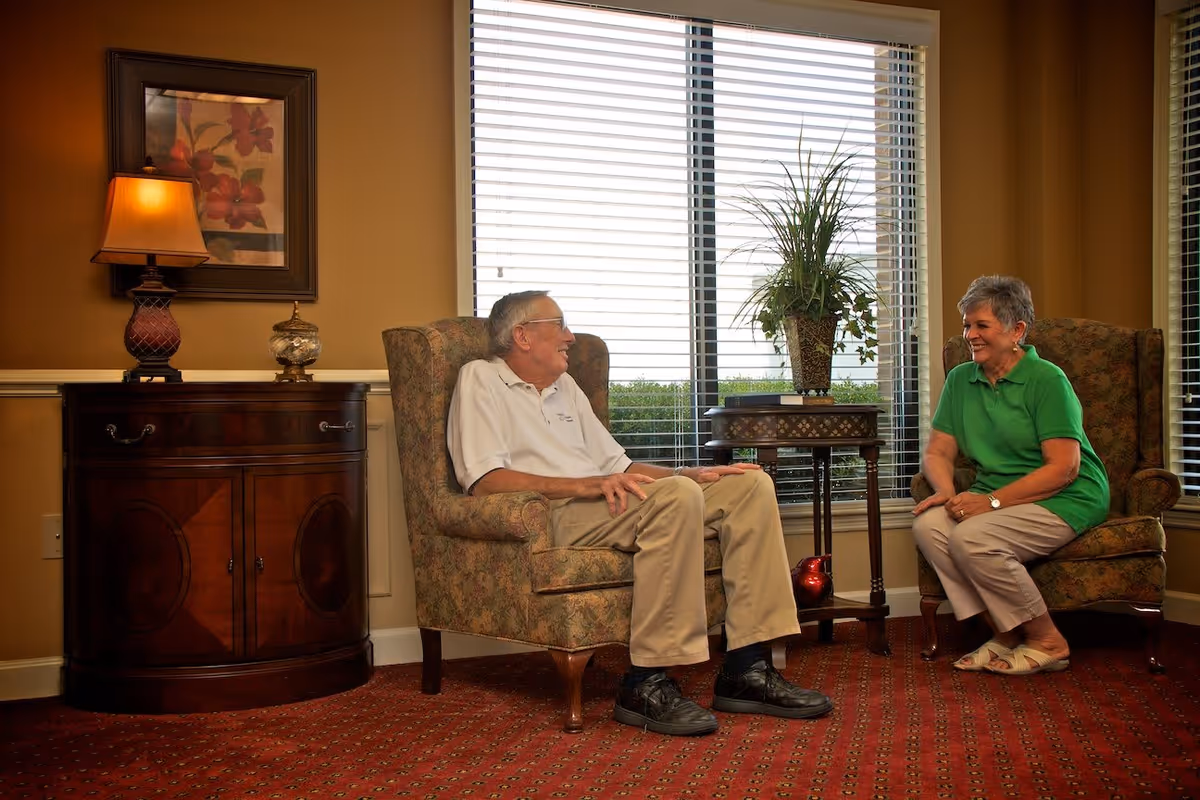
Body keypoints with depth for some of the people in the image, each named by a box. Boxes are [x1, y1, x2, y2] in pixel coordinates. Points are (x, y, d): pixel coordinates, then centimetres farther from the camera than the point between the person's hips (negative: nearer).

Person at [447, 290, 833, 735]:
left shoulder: (566, 387, 30)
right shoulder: (481, 379, 5)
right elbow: (485, 479, -11)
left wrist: (697, 475, 10)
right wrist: (586, 485, -21)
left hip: (600, 504, 8)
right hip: (546, 516, -8)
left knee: (750, 485, -8)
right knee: (676, 496, -34)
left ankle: (746, 669, -14)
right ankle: (646, 684, -30)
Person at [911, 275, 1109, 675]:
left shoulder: (1047, 380, -11)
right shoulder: (960, 379, 9)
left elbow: (1064, 468, -17)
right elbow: (937, 452, 9)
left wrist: (993, 501, -23)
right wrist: (947, 492, -14)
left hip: (1065, 500, -6)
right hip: (997, 497, 6)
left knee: (971, 538, -29)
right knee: (928, 525, -21)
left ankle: (1046, 641, -9)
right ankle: (1004, 635, -9)